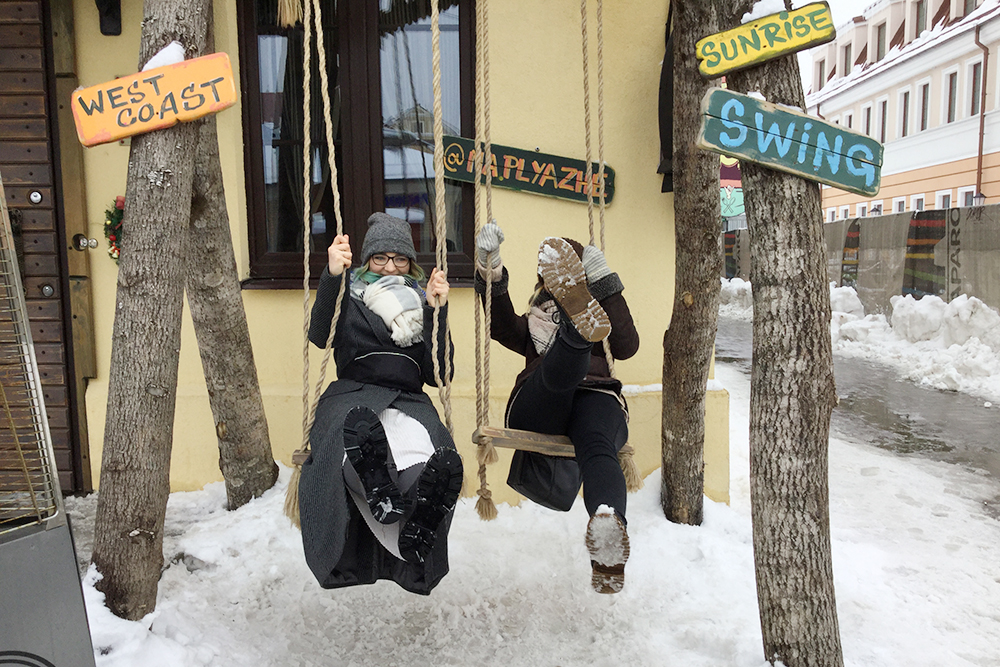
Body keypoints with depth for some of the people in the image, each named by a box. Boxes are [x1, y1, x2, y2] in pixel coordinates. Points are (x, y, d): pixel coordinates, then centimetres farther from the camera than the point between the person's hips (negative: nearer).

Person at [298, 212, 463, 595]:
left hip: (409, 401, 2)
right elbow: (319, 337, -7)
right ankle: (385, 502, -37)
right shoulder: (349, 293, 17)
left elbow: (438, 373, 9)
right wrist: (332, 276, -20)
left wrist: (436, 311, 0)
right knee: (359, 424, -44)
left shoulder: (422, 302, 23)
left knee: (442, 465, -36)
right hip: (353, 393, -1)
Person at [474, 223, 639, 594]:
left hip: (595, 398, 0)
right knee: (560, 368, -35)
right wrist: (490, 271, -4)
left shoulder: (607, 314, 35)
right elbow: (501, 327, 10)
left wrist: (604, 282, 6)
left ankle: (609, 523, -66)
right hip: (537, 407, 1)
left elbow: (627, 347, 10)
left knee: (597, 444, -38)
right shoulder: (531, 322, 36)